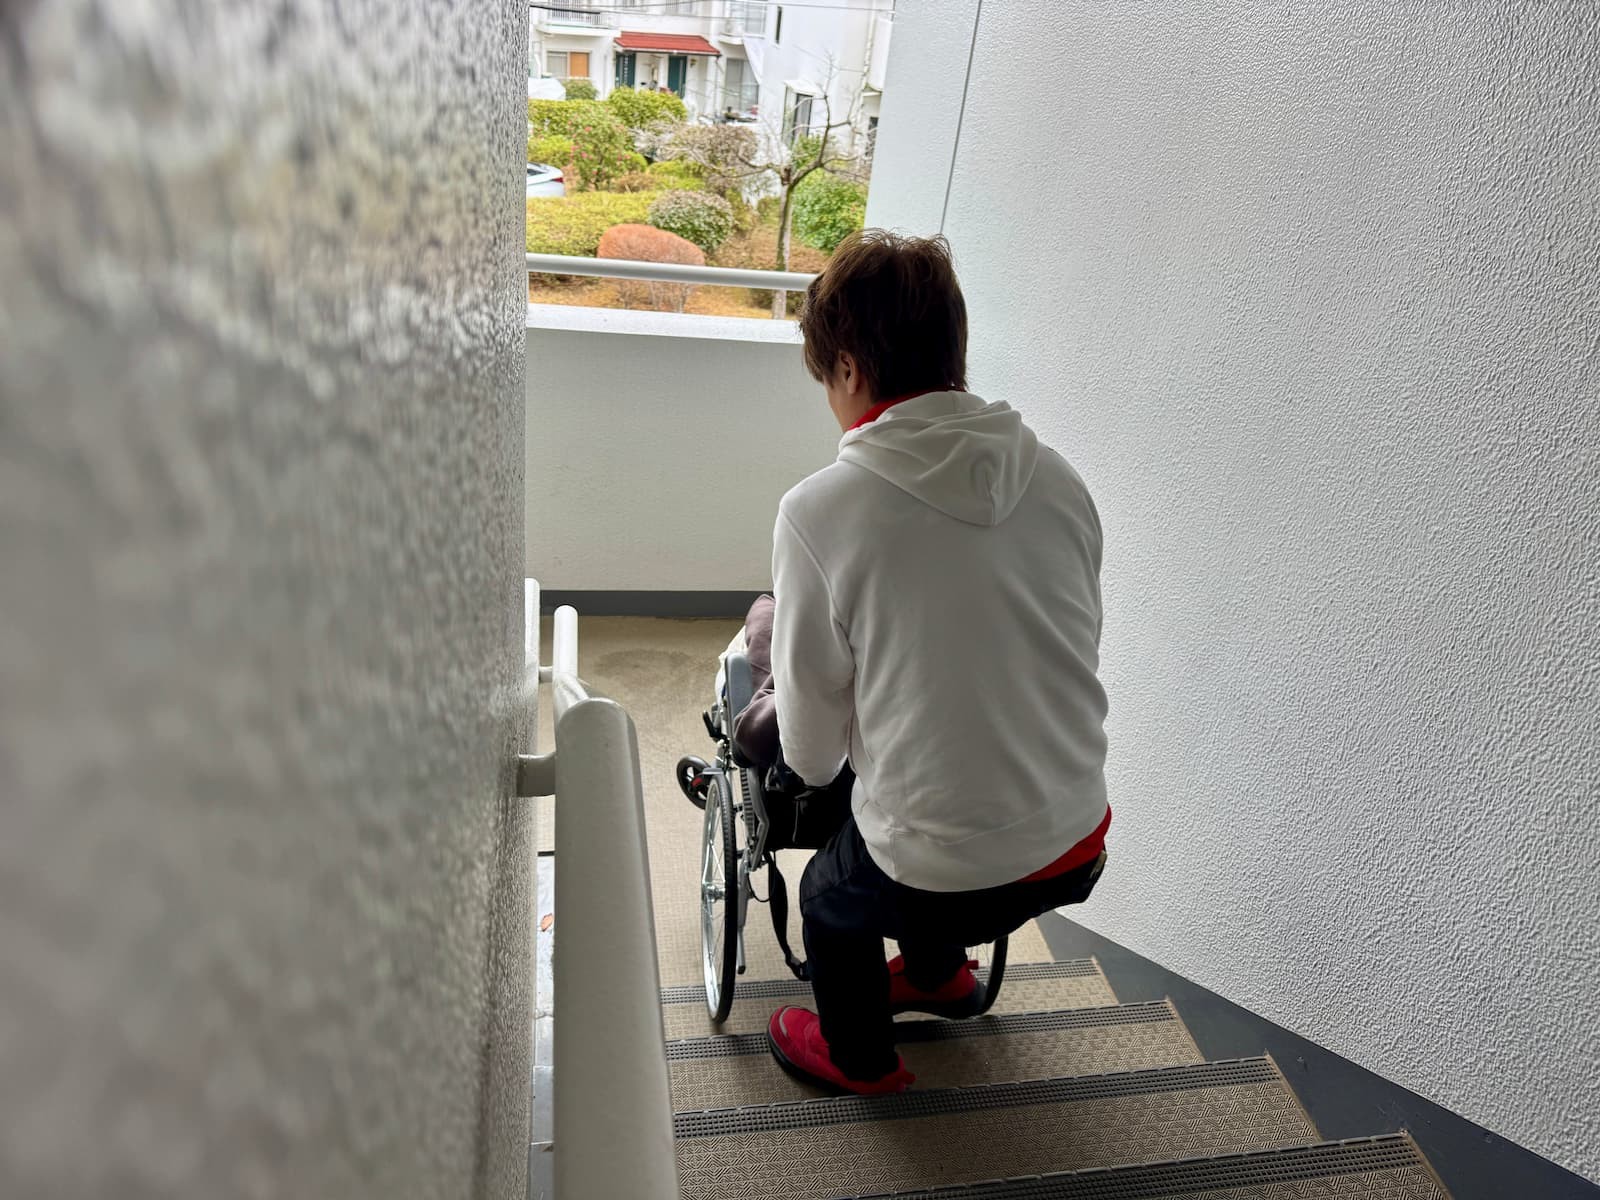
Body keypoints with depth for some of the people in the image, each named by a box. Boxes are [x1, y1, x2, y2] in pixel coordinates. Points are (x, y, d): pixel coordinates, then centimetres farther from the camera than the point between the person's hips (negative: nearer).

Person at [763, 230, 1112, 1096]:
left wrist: (819, 762, 15)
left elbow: (813, 746, -9)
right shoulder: (1056, 478, -4)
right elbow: (1080, 651, 8)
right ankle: (938, 974, 60)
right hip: (1079, 846, 6)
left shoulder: (819, 510, -19)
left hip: (948, 877, -5)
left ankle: (858, 1056, 52)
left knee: (830, 895, 27)